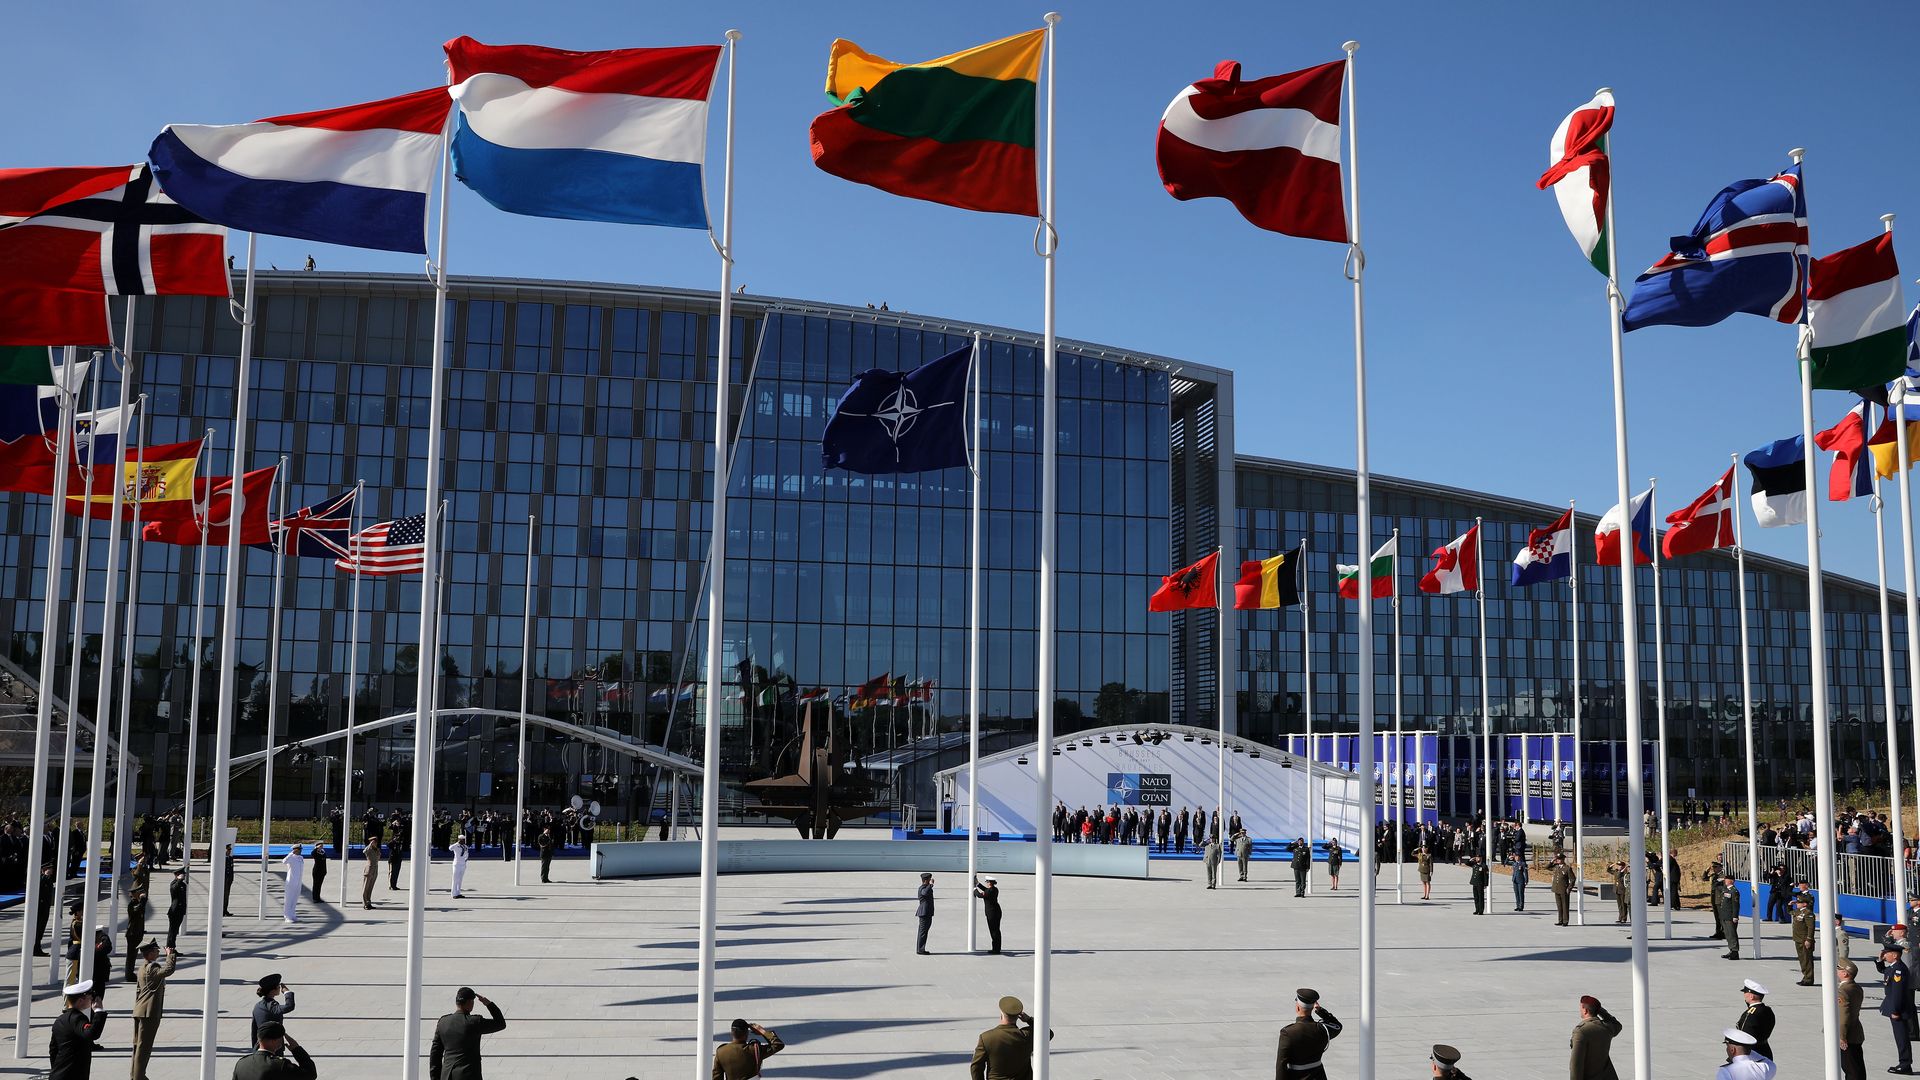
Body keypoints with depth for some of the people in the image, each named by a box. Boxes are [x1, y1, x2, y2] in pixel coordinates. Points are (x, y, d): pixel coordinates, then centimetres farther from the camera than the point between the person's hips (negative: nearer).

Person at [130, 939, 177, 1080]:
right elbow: (168, 970, -33)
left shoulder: (142, 968, 16)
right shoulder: (152, 968, -16)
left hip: (140, 1011, 10)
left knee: (138, 1044, 15)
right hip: (149, 1012, -10)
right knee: (144, 1046, -4)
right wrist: (170, 955, -20)